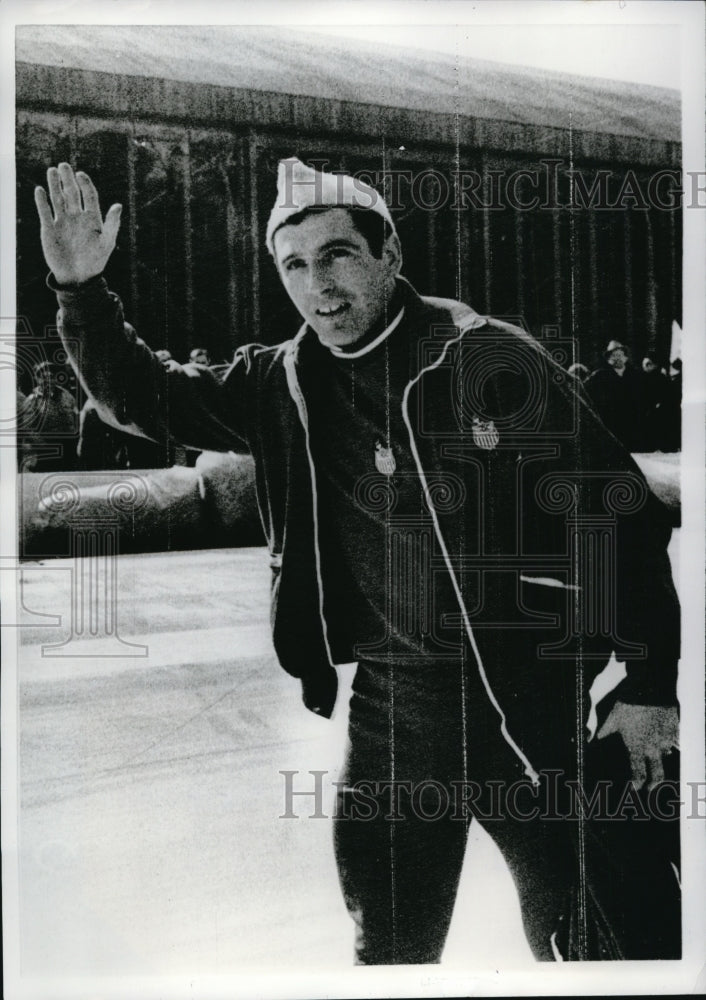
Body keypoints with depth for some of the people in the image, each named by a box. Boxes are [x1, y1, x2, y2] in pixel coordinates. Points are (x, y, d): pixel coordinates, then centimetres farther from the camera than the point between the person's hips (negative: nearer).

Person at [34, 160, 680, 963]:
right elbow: (143, 397, 12)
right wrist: (80, 289, -4)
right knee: (390, 948, 18)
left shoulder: (491, 359, -11)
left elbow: (621, 512, -9)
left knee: (604, 943, 8)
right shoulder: (280, 386, 2)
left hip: (529, 701, -3)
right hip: (389, 708, 4)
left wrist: (648, 686, -10)